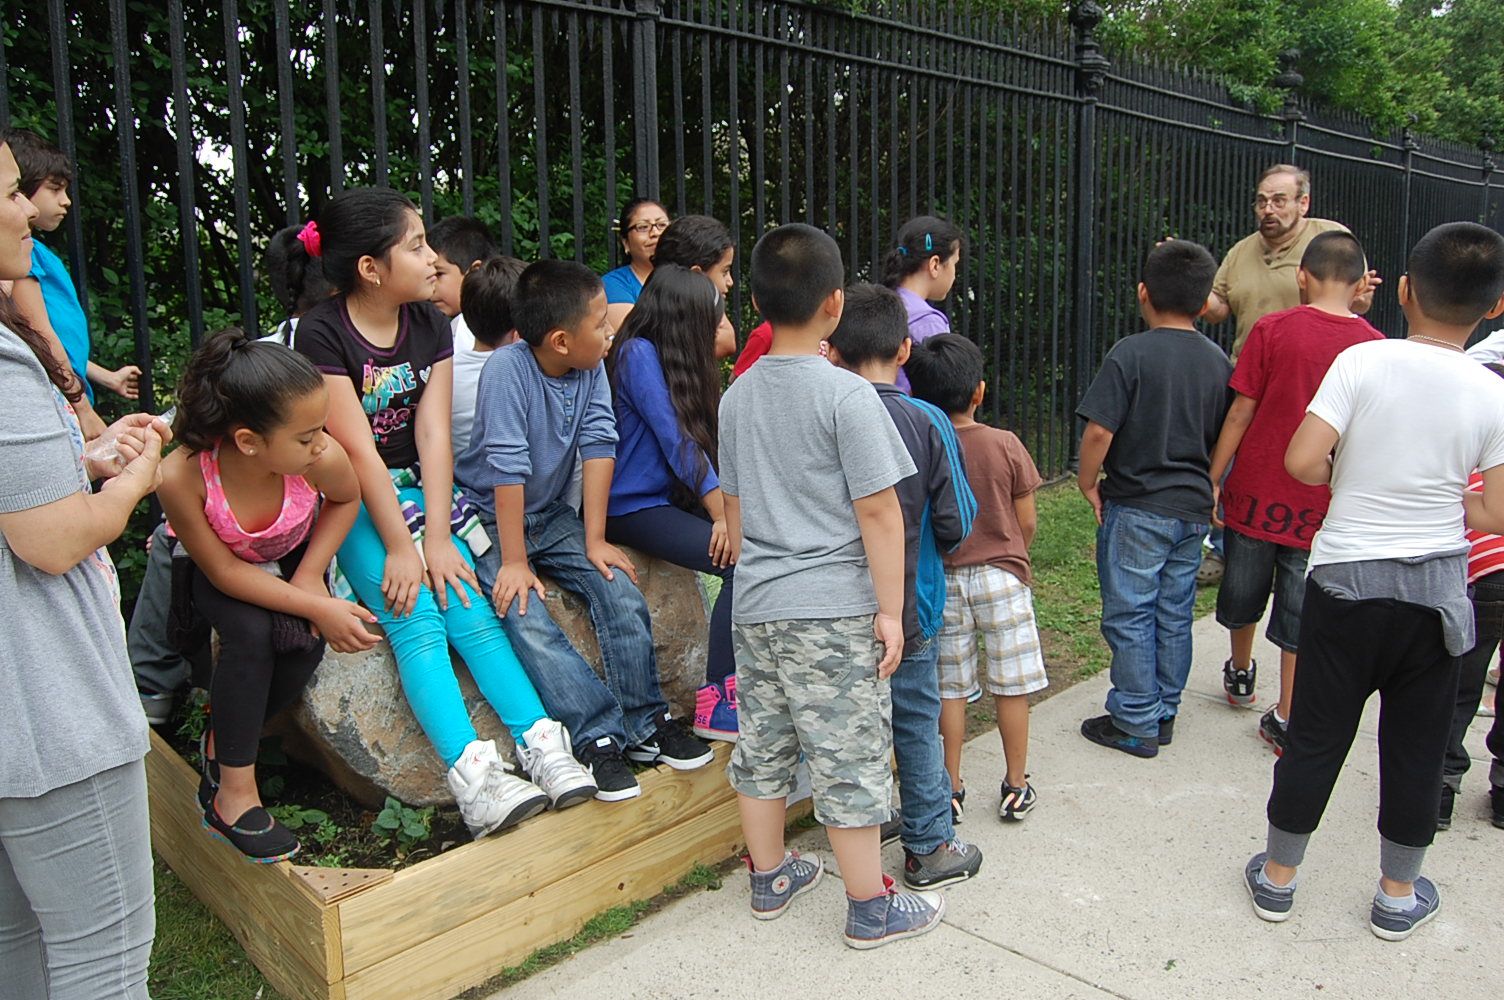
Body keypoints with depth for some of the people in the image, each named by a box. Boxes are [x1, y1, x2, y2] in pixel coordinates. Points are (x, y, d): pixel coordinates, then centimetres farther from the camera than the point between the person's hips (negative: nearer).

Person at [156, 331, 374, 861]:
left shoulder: (322, 459, -35)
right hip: (214, 567, -2)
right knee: (251, 632, -29)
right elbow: (223, 571, -25)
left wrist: (310, 577, -18)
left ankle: (224, 743, 3)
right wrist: (319, 608, -31)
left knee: (305, 643, -24)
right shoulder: (182, 477, -39)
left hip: (291, 557, 2)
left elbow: (347, 500, -8)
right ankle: (234, 792, -12)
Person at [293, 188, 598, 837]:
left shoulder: (430, 326, 4)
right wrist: (399, 547, -17)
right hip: (348, 501, -5)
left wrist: (436, 537, -12)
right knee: (415, 619, -22)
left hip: (416, 487, 5)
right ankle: (471, 772, -29)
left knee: (470, 609, -14)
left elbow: (432, 433, -4)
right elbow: (357, 449, -17)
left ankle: (542, 743, -17)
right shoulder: (321, 334, -14)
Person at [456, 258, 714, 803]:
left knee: (621, 590, -13)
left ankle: (645, 723, -2)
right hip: (488, 518, -5)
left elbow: (598, 446, -8)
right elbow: (507, 468, -25)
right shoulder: (507, 368, -24)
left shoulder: (591, 368, -6)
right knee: (528, 620, -25)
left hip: (551, 516, 5)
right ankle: (602, 737, -18)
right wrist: (513, 561, -24)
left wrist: (596, 539, -12)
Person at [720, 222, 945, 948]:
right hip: (833, 608, -6)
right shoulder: (846, 393, -13)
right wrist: (890, 610, -9)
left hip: (756, 605, 7)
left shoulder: (738, 395, 7)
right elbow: (878, 511, -15)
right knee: (850, 757, 5)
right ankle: (871, 908, 19)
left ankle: (769, 878, 35)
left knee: (762, 746, 17)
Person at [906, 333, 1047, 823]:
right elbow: (1026, 522, -4)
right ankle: (1016, 787, 20)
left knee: (949, 688, 11)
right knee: (1011, 685, 10)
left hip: (941, 579, 1)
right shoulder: (1005, 445, -10)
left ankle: (951, 788, 19)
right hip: (1001, 577, -1)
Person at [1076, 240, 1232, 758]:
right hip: (1194, 508, 6)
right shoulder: (1218, 361, 4)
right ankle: (1164, 714, 27)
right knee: (1175, 615, 15)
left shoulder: (1131, 354, -14)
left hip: (1136, 508, -6)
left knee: (1130, 617, 4)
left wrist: (1088, 483, -5)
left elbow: (1099, 430, -19)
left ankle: (1135, 724, 12)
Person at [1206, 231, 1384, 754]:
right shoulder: (1374, 346, -5)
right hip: (1321, 505, 1)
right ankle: (1285, 721, 16)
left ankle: (1240, 673, 43)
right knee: (1301, 613, 10)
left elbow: (1240, 412, -9)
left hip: (1256, 491, 0)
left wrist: (1213, 479, -1)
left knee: (1244, 592, 21)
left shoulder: (1273, 329, -10)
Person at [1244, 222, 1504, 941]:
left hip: (1345, 579, -1)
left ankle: (1277, 877, 25)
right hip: (1436, 589, 1)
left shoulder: (1362, 362, -11)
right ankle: (1398, 895, 30)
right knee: (1415, 746, 15)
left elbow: (1302, 462, -18)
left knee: (1316, 734, 11)